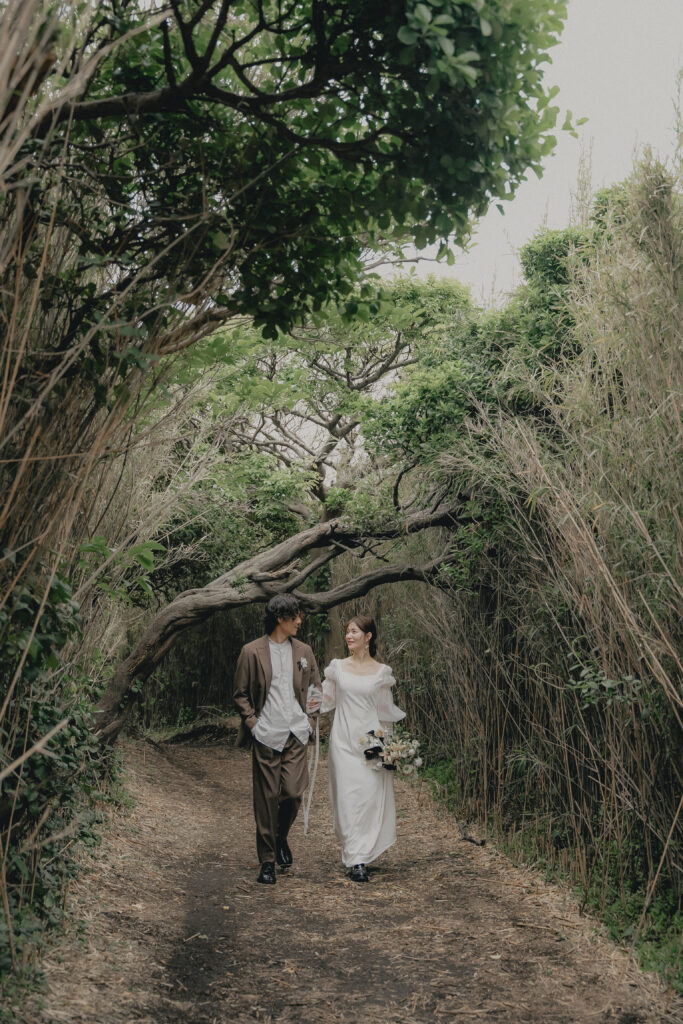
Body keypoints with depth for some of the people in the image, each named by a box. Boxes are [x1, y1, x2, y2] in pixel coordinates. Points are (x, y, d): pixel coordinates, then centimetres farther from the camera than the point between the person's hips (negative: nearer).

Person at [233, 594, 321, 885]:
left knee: (293, 793, -4)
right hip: (266, 735, -3)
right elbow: (240, 694, 4)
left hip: (296, 734, 3)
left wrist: (308, 719, 3)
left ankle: (281, 838, 26)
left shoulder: (303, 651, 10)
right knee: (266, 798, 1)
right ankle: (267, 861, 14)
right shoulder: (252, 652, -1)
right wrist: (253, 723, -7)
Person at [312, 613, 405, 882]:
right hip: (344, 739, 0)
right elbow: (327, 699, 12)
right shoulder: (338, 667, 5)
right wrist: (314, 703, -9)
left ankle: (362, 855, 8)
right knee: (348, 796, -4)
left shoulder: (381, 671, 4)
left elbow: (385, 710, 9)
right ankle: (355, 860, 1)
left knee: (371, 795, -6)